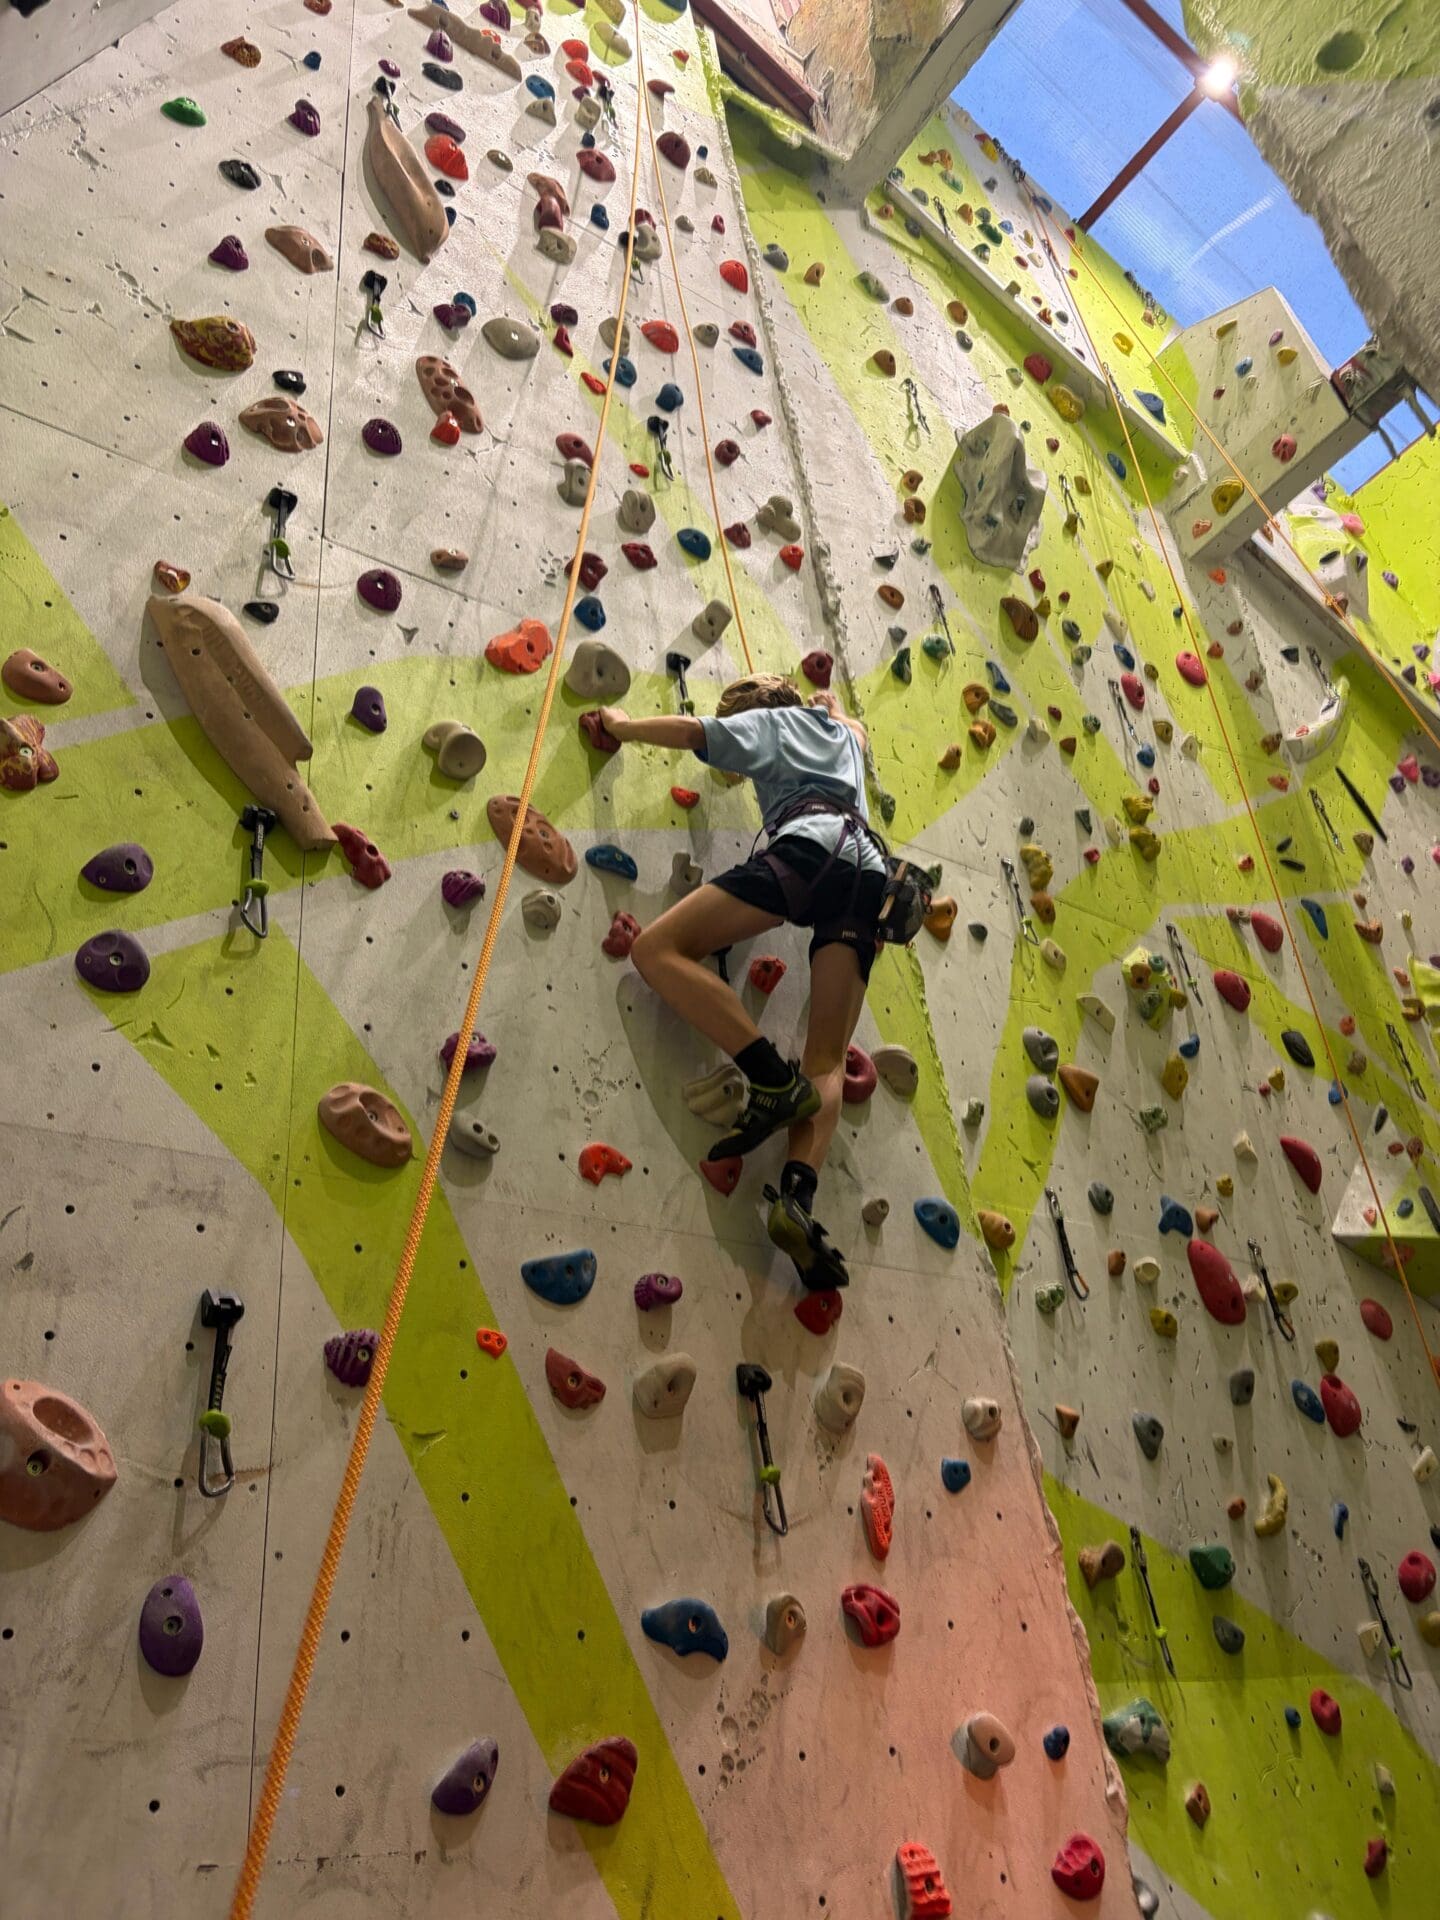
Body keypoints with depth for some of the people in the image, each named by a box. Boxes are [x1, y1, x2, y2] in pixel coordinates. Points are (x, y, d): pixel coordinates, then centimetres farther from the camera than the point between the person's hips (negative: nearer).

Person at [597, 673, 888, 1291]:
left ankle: (774, 1078, -25)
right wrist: (831, 706, 82)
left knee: (657, 949, -10)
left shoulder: (765, 721, 25)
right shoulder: (843, 734, 41)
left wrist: (622, 724, 27)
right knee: (826, 1062, -3)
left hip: (809, 843, -6)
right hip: (869, 868, 7)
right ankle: (798, 1196, -28)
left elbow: (692, 731, 12)